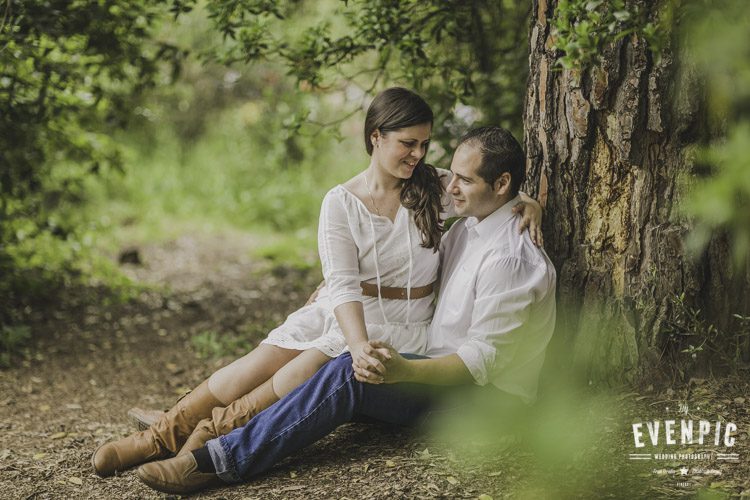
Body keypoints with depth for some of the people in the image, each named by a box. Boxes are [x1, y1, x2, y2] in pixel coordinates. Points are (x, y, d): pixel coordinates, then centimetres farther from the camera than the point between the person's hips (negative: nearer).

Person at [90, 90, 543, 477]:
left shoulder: (438, 191, 0)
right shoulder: (341, 202, -4)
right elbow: (343, 284, -16)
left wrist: (527, 204, -12)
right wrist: (359, 344, -34)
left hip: (401, 326, -1)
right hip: (340, 314, 1)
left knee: (303, 374, -27)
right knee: (257, 366, -20)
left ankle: (208, 434, -25)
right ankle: (156, 438, -13)